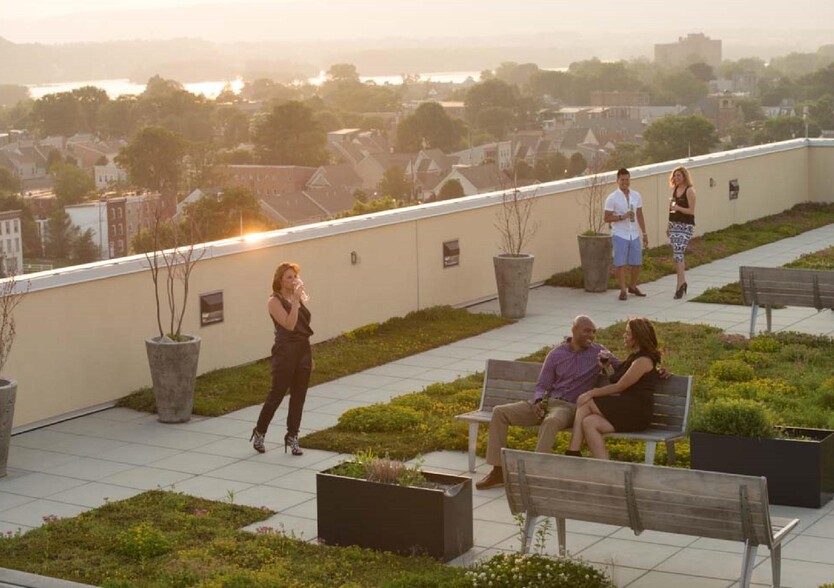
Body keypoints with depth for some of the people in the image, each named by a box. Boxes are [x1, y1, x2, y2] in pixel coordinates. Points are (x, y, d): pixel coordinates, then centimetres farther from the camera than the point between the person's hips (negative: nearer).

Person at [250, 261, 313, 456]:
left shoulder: (298, 298, 12)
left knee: (299, 396, 7)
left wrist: (309, 357, 16)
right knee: (277, 394, 0)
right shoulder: (275, 301, -9)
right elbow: (289, 324, -21)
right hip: (285, 352, -7)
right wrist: (295, 300, -23)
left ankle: (292, 437, 14)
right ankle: (259, 432, 16)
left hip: (303, 351, 7)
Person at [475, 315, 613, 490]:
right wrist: (538, 401, -9)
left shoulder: (598, 352, 5)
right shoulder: (556, 355, 11)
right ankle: (498, 470, -10)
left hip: (570, 407, -4)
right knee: (500, 412, -11)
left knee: (551, 421, -41)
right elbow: (542, 385, 12)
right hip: (546, 403, 4)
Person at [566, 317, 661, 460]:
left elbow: (619, 386, -13)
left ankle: (573, 454, -15)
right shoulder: (634, 356, 20)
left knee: (585, 404, -14)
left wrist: (592, 393, -9)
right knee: (589, 422, -12)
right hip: (626, 410, 9)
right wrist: (606, 364, 14)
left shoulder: (643, 361, -12)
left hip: (637, 414, -9)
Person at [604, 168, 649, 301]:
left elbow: (640, 215, 14)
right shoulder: (612, 198, -6)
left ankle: (633, 286, 27)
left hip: (634, 235, 4)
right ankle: (623, 290, 8)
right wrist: (622, 217, -19)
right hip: (619, 235, -4)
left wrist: (644, 233, 13)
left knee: (637, 263, 8)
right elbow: (606, 218, -7)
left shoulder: (636, 195, 8)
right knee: (620, 263, -1)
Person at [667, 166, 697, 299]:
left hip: (686, 226, -7)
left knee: (678, 254, -15)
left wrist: (677, 207, -24)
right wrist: (668, 226, 20)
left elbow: (691, 211, -13)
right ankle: (682, 282, 20)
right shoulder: (675, 189, 13)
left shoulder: (689, 191, -10)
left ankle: (680, 285, -13)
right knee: (677, 254, 9)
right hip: (674, 224, 7)